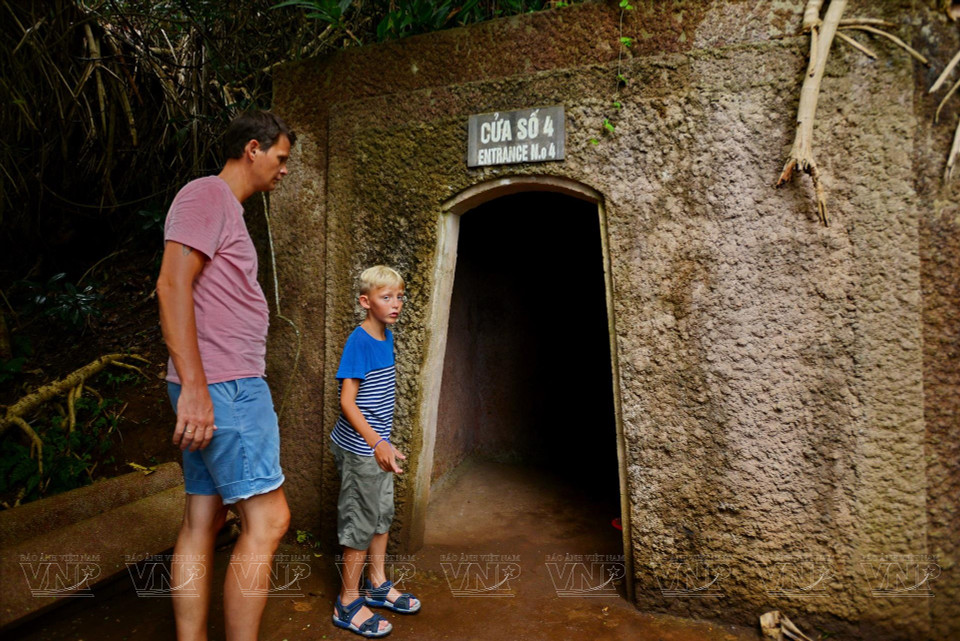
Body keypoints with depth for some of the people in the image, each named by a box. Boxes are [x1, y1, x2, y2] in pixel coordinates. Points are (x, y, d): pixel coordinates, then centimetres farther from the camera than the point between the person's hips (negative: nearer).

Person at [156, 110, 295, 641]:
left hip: (222, 386, 10)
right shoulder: (206, 193, -6)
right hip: (223, 385, -10)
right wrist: (193, 387, -22)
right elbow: (172, 285, -17)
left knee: (203, 521, 11)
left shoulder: (226, 208, 23)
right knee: (267, 518, -7)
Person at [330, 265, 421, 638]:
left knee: (383, 514, 19)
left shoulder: (386, 337, 5)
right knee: (361, 522, 3)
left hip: (378, 444, 9)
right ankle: (348, 604, 21)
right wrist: (377, 443, -29)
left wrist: (384, 442, 18)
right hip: (360, 448, -8)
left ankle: (377, 585, 37)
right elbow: (347, 401, -22)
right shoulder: (359, 342, -20)